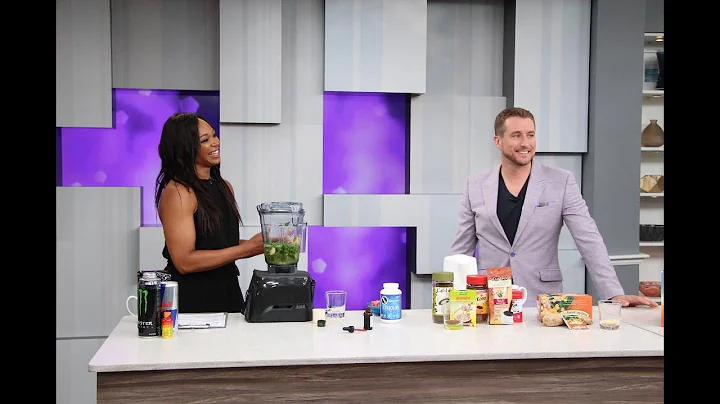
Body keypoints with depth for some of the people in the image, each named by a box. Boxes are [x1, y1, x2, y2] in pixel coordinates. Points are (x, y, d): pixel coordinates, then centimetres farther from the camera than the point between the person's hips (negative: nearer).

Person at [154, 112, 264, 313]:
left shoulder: (225, 187, 10)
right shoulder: (177, 192, -14)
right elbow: (184, 262, -19)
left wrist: (263, 244, 0)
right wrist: (247, 248, -20)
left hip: (227, 293, 7)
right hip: (191, 300, -7)